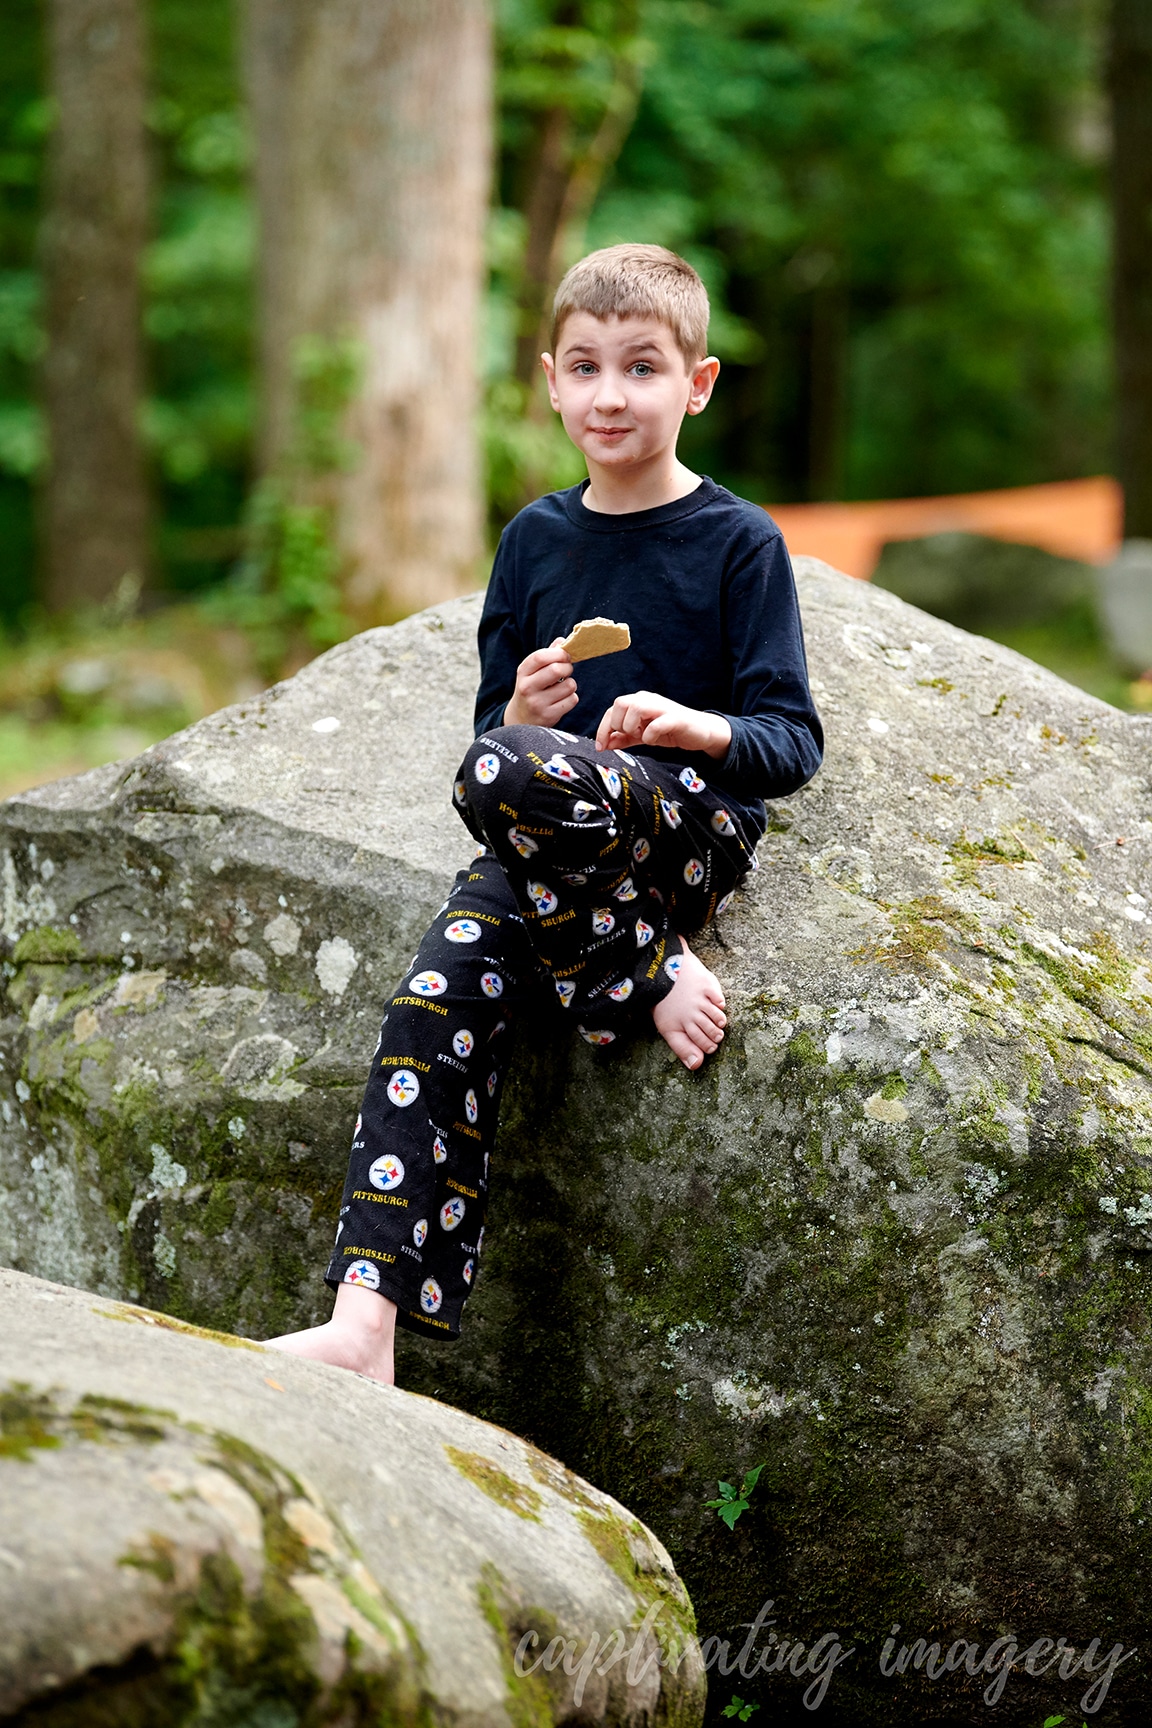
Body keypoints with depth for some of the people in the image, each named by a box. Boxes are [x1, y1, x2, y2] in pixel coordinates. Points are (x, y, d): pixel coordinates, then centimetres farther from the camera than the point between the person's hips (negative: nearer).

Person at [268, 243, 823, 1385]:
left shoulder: (738, 543, 2)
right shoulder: (536, 540, 15)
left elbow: (794, 744, -1)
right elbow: (493, 726, 19)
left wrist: (695, 725, -22)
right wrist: (523, 709, -4)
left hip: (696, 826, -5)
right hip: (548, 850, 5)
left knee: (507, 774, -35)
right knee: (443, 991, -24)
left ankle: (647, 974, -13)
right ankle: (367, 1323, -31)